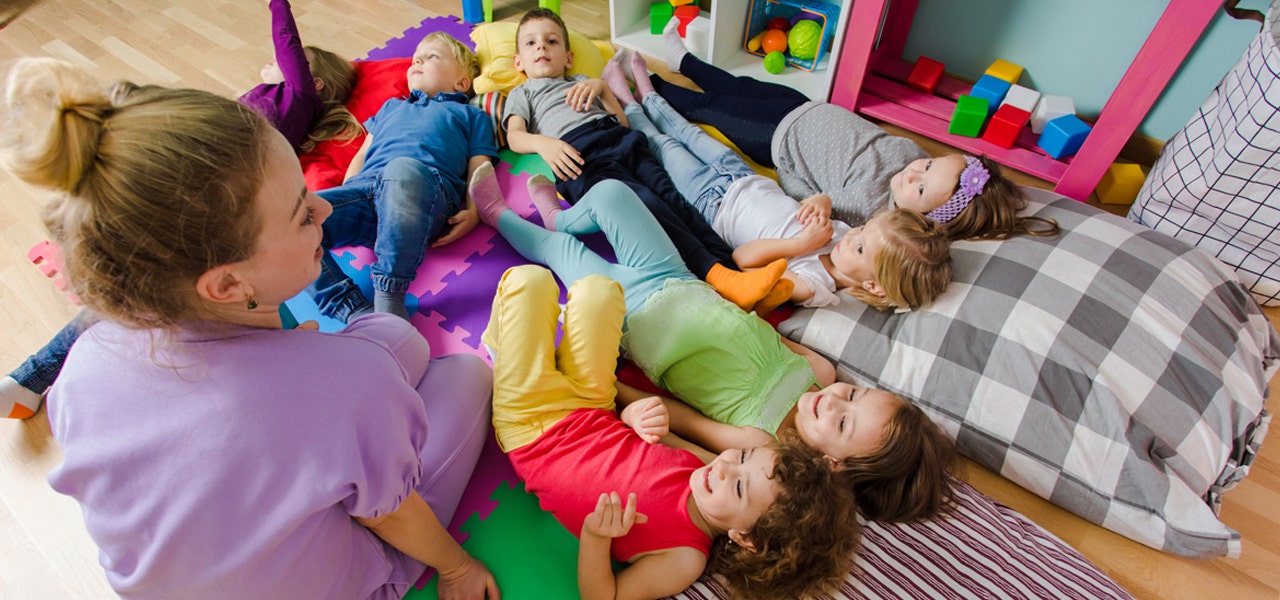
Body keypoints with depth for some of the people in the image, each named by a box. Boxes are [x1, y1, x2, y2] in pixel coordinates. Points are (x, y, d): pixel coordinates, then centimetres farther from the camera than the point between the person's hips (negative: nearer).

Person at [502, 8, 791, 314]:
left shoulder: (580, 83, 41)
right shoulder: (521, 94, 31)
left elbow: (623, 121, 27)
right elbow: (514, 136, 8)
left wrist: (601, 87, 12)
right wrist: (543, 143, -14)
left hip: (619, 137, 4)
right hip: (580, 153, -4)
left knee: (671, 196, -20)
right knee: (645, 202, -29)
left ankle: (736, 269, -34)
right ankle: (717, 276, -44)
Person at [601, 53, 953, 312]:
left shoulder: (811, 286, -38)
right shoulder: (848, 235, -19)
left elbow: (742, 257, -35)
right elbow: (822, 202, -2)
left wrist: (799, 245, -42)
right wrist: (822, 203, -24)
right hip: (750, 182, 5)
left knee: (665, 144, 12)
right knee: (690, 134, 22)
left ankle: (628, 100, 44)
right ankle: (646, 93, 53)